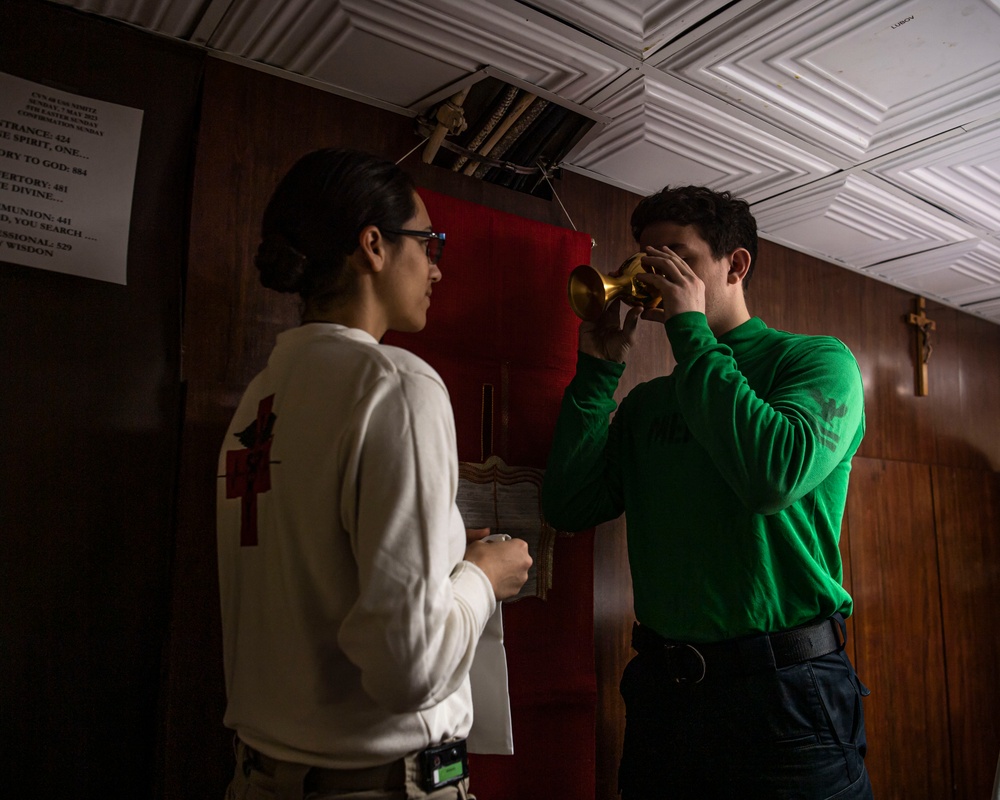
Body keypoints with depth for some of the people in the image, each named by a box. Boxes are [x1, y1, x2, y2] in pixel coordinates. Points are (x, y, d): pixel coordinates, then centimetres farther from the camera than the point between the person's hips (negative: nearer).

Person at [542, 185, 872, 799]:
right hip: (662, 684, 5)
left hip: (785, 685, -4)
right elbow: (569, 507, 1)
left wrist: (690, 330, -16)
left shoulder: (818, 359, -3)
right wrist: (598, 368, -2)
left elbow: (774, 475, -24)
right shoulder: (648, 401, 10)